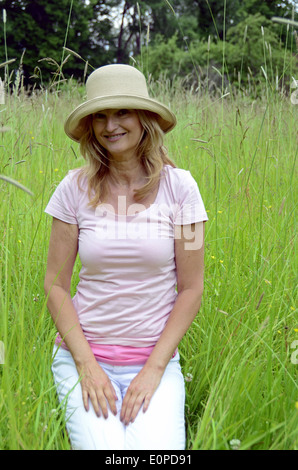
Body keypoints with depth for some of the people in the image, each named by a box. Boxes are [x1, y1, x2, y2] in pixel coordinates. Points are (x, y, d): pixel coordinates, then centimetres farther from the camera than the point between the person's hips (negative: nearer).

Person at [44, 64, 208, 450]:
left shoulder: (178, 186, -4)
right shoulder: (76, 188, -2)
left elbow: (191, 288, -2)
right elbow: (55, 284, 1)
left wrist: (154, 369, -8)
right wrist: (86, 364, -8)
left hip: (156, 358, 0)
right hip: (83, 353, 1)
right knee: (102, 448, -19)